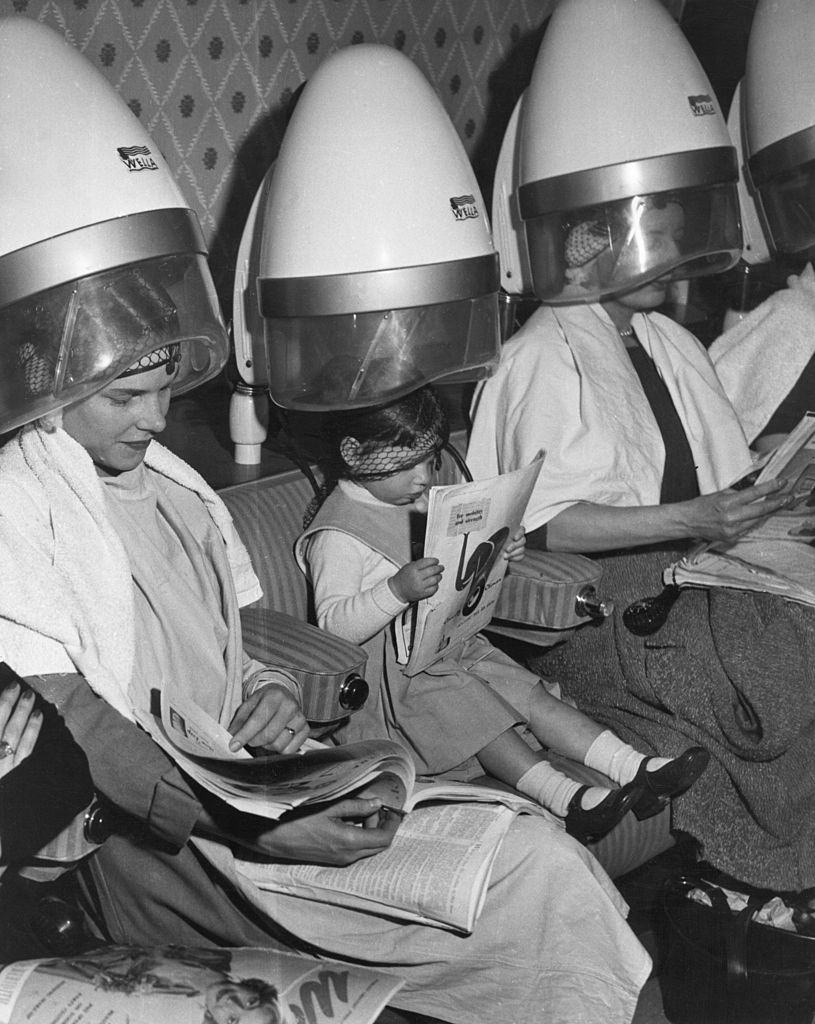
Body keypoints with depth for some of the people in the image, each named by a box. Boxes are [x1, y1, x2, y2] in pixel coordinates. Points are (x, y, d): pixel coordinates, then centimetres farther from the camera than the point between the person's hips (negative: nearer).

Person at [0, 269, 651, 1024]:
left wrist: (272, 695, -3)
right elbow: (69, 723, -17)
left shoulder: (173, 482, 16)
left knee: (539, 852, -10)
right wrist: (254, 831, -26)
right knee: (529, 869, -20)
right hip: (158, 831, -7)